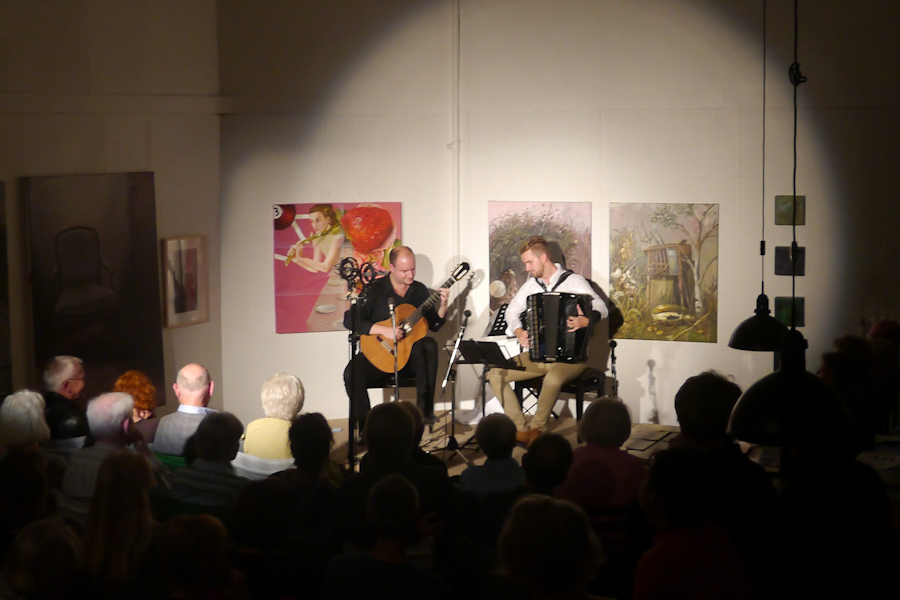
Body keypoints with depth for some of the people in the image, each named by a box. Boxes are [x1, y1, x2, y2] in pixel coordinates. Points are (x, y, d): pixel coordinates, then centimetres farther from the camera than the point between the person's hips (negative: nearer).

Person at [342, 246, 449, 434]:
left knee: (429, 345, -29)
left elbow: (434, 325, 8)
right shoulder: (375, 290, -5)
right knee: (353, 373, -30)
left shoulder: (419, 290, 7)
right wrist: (384, 330, -22)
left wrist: (442, 306, -12)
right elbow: (349, 319, -14)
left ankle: (425, 408, -22)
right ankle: (366, 427, -17)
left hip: (411, 356, 2)